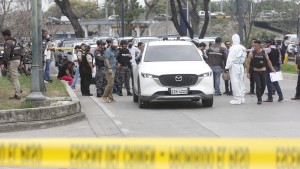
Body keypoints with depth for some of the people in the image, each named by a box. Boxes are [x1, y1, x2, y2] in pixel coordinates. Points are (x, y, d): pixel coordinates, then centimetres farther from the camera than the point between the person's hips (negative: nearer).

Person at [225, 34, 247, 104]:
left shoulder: (234, 48, -13)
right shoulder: (243, 48, 11)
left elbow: (230, 58, -13)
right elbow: (244, 59, 12)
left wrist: (227, 66, -8)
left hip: (234, 66, -8)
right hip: (241, 66, 8)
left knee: (235, 83, -5)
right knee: (241, 82, 12)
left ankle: (237, 99, -5)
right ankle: (242, 98, 16)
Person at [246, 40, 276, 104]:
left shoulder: (264, 52, 1)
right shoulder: (251, 53, -6)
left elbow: (268, 61, 10)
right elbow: (248, 63, -3)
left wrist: (272, 69, 7)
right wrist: (247, 72, -6)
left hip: (263, 71, 3)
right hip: (256, 72, -3)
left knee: (263, 85, 6)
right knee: (258, 85, -10)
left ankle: (260, 96, 29)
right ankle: (259, 99, -1)